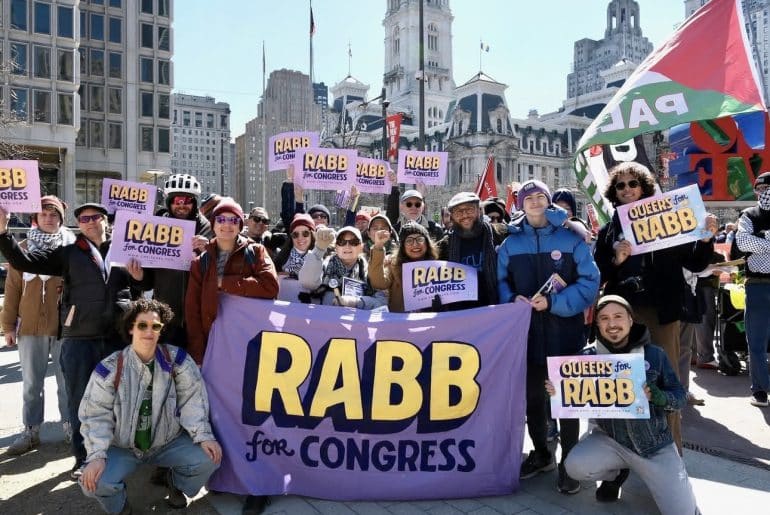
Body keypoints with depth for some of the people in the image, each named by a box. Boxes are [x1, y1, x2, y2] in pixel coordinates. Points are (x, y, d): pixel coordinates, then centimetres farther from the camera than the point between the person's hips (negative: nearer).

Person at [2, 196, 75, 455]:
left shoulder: (72, 247, 1)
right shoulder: (24, 248, 5)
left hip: (65, 324, -1)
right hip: (31, 325, 2)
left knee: (67, 380, 7)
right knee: (31, 383, 9)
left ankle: (70, 426, 18)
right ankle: (31, 431, 18)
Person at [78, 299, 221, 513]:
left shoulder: (176, 359, -12)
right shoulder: (110, 368, -13)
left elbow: (192, 399, -13)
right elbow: (96, 415, -12)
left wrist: (203, 436, -23)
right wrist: (96, 456, -24)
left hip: (169, 441, 1)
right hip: (121, 447, 0)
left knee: (207, 458, -20)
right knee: (94, 481, -26)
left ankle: (176, 483, 16)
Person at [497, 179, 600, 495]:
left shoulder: (571, 240, -3)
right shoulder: (510, 244, 6)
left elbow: (589, 282, -9)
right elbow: (500, 282, 7)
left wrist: (553, 303, -19)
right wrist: (513, 299, -13)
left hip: (564, 331, -3)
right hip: (526, 332, 3)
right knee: (531, 396, 14)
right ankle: (541, 454, 34)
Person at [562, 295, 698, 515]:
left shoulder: (654, 354, -6)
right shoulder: (588, 356, -6)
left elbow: (680, 396, -4)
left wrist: (655, 395, -25)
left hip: (654, 444, 0)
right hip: (609, 439, 0)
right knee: (575, 466, -26)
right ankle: (615, 473, 9)